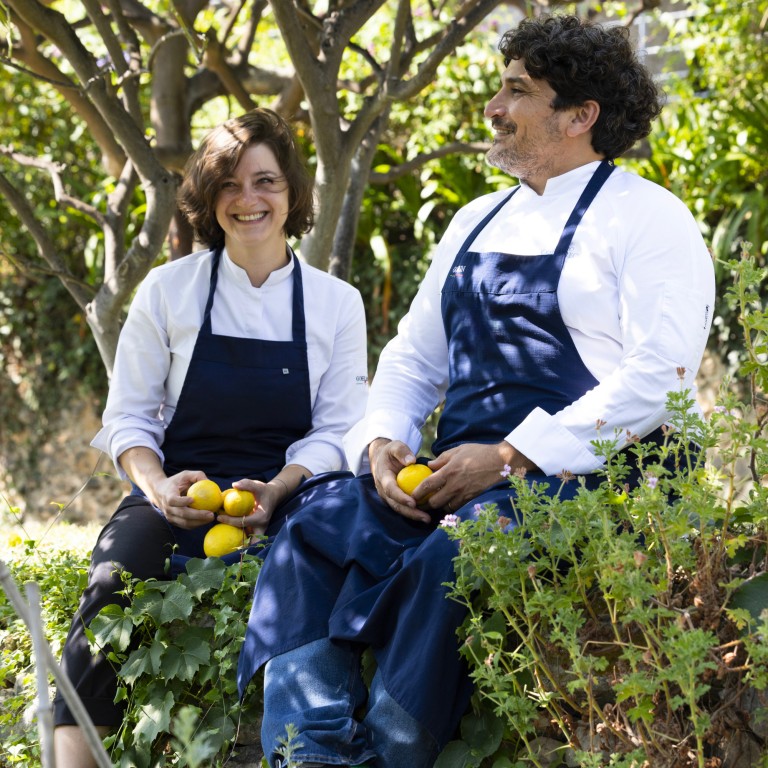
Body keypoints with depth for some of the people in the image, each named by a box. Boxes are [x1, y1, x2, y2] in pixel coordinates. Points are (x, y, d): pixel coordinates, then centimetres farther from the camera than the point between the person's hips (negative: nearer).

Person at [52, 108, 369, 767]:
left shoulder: (337, 304, 8)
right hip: (182, 488, 0)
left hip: (282, 492, 0)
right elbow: (129, 416, 7)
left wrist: (275, 492, -14)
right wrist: (158, 485, -14)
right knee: (111, 584, -32)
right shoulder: (169, 290, 6)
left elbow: (336, 430, 5)